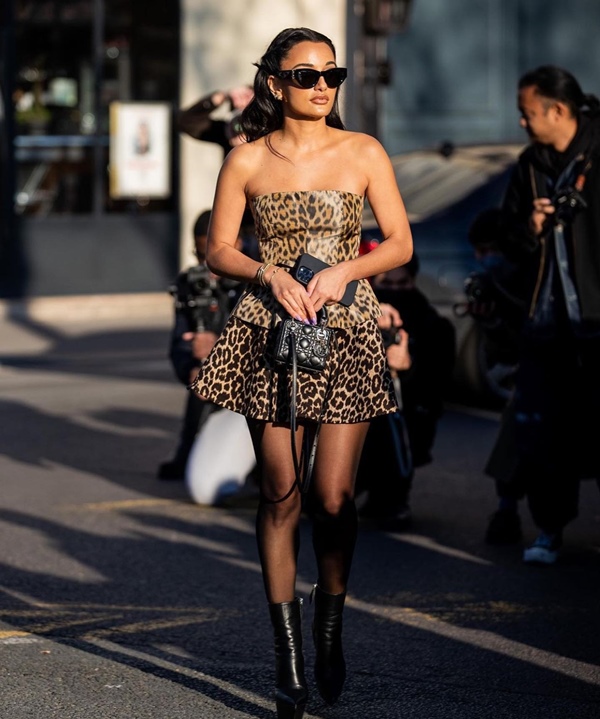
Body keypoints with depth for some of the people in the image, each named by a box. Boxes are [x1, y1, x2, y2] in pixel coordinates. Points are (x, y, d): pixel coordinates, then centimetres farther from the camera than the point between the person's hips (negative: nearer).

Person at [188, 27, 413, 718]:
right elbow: (218, 250, 7)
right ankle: (287, 649, 8)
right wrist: (270, 274, -11)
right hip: (271, 330, 0)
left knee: (332, 495, -5)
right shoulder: (246, 159, 3)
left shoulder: (363, 153, 3)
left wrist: (341, 271, -11)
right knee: (281, 493, -1)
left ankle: (330, 623, 20)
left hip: (346, 330, 0)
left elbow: (400, 244, 5)